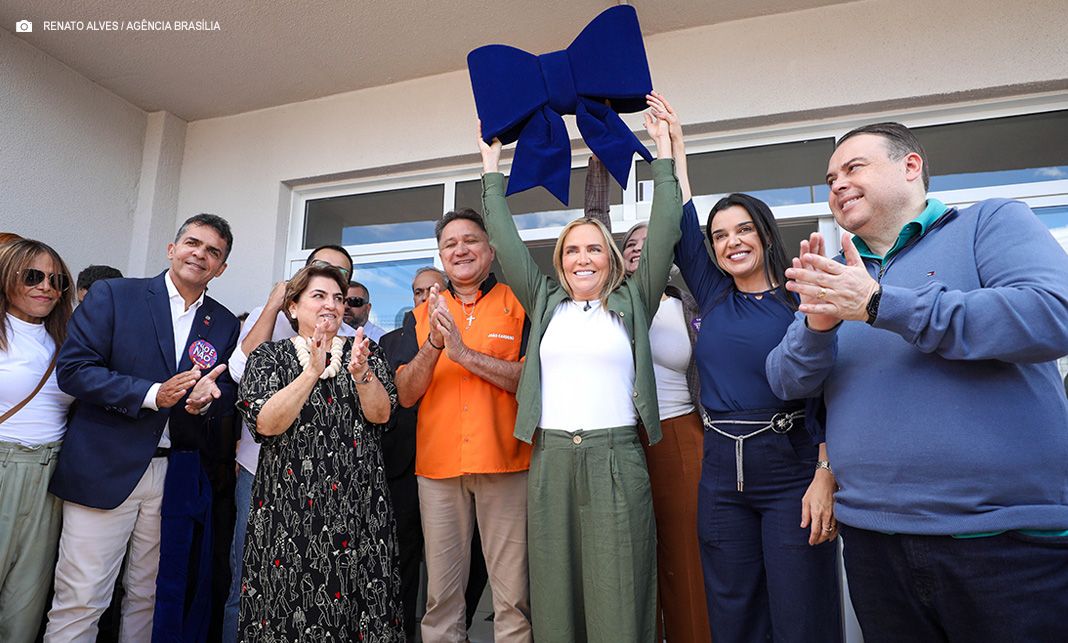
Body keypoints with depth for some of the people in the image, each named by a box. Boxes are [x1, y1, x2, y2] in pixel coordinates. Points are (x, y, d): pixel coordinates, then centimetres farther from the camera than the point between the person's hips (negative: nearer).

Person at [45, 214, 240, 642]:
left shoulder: (225, 325, 8)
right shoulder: (112, 295, -1)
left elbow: (228, 394, 8)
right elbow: (72, 369, -8)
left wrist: (205, 400, -15)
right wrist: (152, 394, -18)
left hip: (176, 476, 3)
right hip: (104, 470, -3)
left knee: (146, 597, 15)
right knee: (80, 602, 2)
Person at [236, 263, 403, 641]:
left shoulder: (365, 352, 7)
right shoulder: (269, 357, 4)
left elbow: (380, 414, -5)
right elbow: (266, 424, -11)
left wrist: (360, 373, -23)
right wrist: (312, 372, -21)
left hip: (357, 506, 1)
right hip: (289, 507, -1)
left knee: (356, 603, 3)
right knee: (291, 600, 5)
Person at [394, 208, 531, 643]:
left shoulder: (519, 305, 2)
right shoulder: (423, 313, 11)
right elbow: (405, 395, 4)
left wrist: (462, 351, -17)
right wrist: (432, 344, -13)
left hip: (505, 463, -2)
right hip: (437, 464, 3)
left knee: (513, 594, 5)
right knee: (441, 593, 12)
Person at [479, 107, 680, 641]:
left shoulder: (632, 302, 9)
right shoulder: (546, 303, 12)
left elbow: (664, 233, 5)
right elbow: (507, 241, 12)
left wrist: (664, 152, 7)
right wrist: (492, 166, 14)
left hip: (616, 457, -1)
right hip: (551, 457, 2)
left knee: (618, 597, 1)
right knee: (554, 590, 8)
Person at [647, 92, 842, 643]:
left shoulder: (801, 301, -2)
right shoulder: (713, 298, 9)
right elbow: (681, 228, 8)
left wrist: (826, 476, -13)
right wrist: (675, 143, 12)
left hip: (791, 467, -4)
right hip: (721, 472, 4)